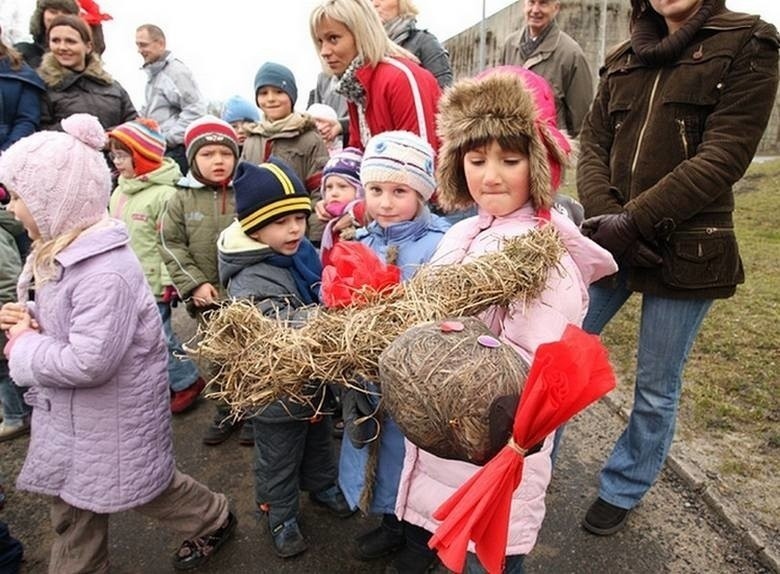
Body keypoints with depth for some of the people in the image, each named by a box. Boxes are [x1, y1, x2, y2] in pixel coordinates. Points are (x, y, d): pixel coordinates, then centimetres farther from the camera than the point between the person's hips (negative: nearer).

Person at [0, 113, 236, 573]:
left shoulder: (105, 272, -31)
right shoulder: (62, 253, 2)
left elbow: (88, 362, -33)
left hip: (113, 416, -9)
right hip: (71, 414, 9)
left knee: (146, 487, 15)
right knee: (72, 504, 22)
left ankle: (214, 520, 42)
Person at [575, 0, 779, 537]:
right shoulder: (623, 59, 13)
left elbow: (723, 156, -12)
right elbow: (593, 144, 4)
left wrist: (632, 219, -19)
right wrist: (604, 216, -13)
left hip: (686, 249, -4)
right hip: (608, 240, 4)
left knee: (656, 388, 7)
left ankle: (622, 490, 31)